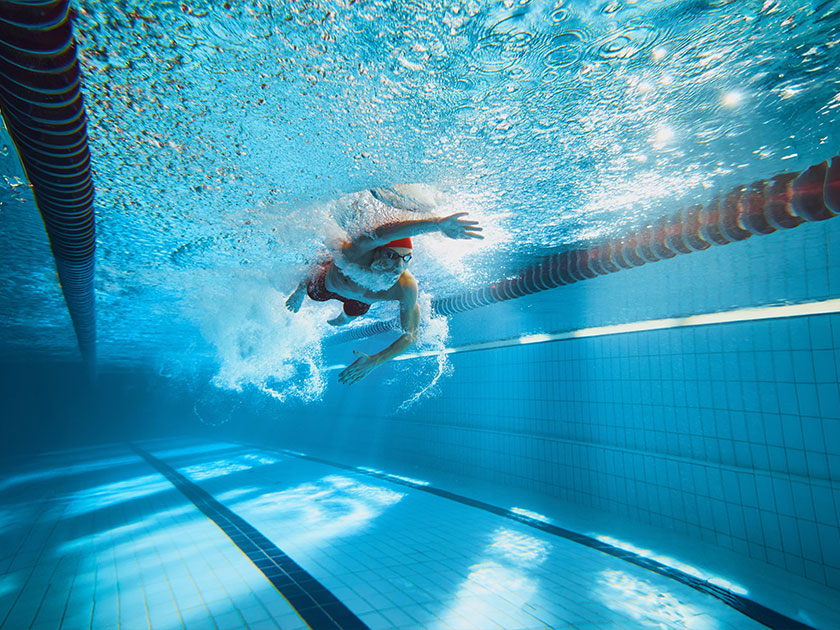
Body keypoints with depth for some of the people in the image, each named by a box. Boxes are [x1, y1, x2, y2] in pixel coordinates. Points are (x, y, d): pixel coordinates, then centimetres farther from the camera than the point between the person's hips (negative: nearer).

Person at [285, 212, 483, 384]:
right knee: (310, 294, 30)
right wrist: (436, 223, -89)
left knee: (348, 318, 35)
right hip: (328, 283, -2)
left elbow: (411, 336, -36)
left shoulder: (407, 288, -45)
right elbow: (379, 235, -78)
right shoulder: (356, 253, -53)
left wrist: (375, 360, -43)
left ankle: (340, 319, 72)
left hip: (360, 300, 3)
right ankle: (300, 290, 68)